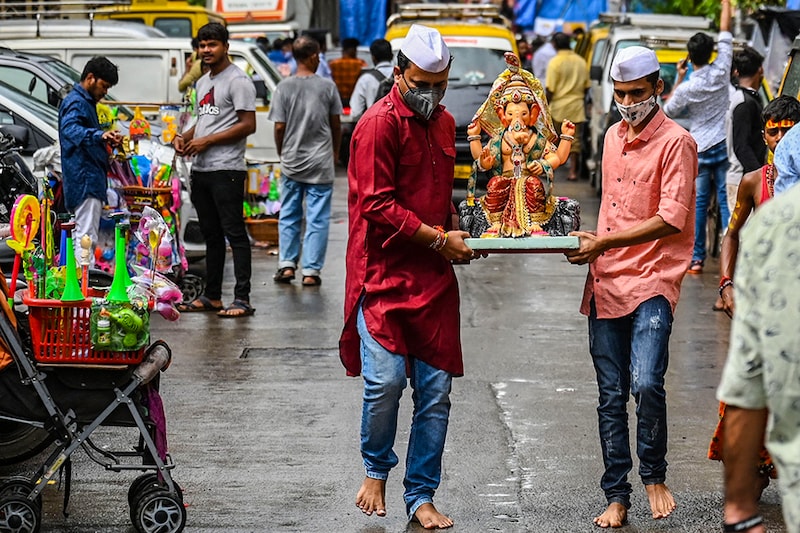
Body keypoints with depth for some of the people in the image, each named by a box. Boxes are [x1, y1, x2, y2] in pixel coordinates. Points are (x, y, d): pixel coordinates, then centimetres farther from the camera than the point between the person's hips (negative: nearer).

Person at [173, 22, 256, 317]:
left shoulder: (238, 80, -9)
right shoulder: (203, 82, 19)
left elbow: (248, 125, -15)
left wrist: (206, 141, -15)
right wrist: (184, 137, 8)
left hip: (226, 170, -9)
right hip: (200, 170, 9)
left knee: (234, 233, -8)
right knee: (211, 234, 13)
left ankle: (242, 299, -9)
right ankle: (211, 296, 19)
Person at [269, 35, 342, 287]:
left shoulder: (284, 87, -5)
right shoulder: (327, 86, -5)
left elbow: (279, 127, -5)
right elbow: (336, 125, 3)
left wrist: (282, 153, 12)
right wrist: (335, 152, 19)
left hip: (291, 162, 1)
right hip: (320, 163, -1)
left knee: (289, 216, 14)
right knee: (317, 219, 3)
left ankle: (287, 264, 11)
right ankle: (311, 271, 2)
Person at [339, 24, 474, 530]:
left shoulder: (444, 123, 16)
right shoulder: (379, 124, -9)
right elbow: (377, 206, -15)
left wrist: (457, 228, 9)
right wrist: (438, 239, -13)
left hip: (434, 278, 6)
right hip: (384, 274, -6)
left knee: (436, 390, 4)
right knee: (386, 379, -14)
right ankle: (376, 470, 13)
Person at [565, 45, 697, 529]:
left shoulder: (676, 143, -8)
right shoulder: (614, 137, 15)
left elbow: (672, 219, -16)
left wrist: (605, 242, -20)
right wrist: (591, 243, 12)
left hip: (653, 281, -7)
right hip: (607, 282, 7)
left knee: (646, 384, -21)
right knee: (611, 397, 7)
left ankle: (655, 476, 2)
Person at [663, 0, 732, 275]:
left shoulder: (686, 88, -8)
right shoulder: (721, 72, -6)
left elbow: (668, 112, 9)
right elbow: (725, 33, 4)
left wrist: (678, 79, 10)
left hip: (699, 150, -1)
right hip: (724, 147, 1)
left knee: (699, 204, 4)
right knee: (726, 201, 0)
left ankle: (696, 258, 3)